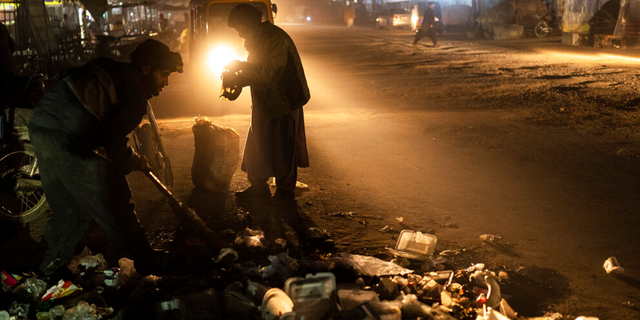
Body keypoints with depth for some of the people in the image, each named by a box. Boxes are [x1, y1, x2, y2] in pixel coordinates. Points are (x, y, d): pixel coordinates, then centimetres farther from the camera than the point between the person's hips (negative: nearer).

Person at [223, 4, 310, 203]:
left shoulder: (276, 38, -19)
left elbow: (270, 73, -26)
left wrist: (242, 67, -19)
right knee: (257, 145, 12)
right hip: (263, 104, 9)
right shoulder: (256, 41, 11)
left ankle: (284, 191, 13)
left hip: (284, 104, -9)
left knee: (283, 148, 0)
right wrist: (235, 79, 0)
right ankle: (258, 188, 24)